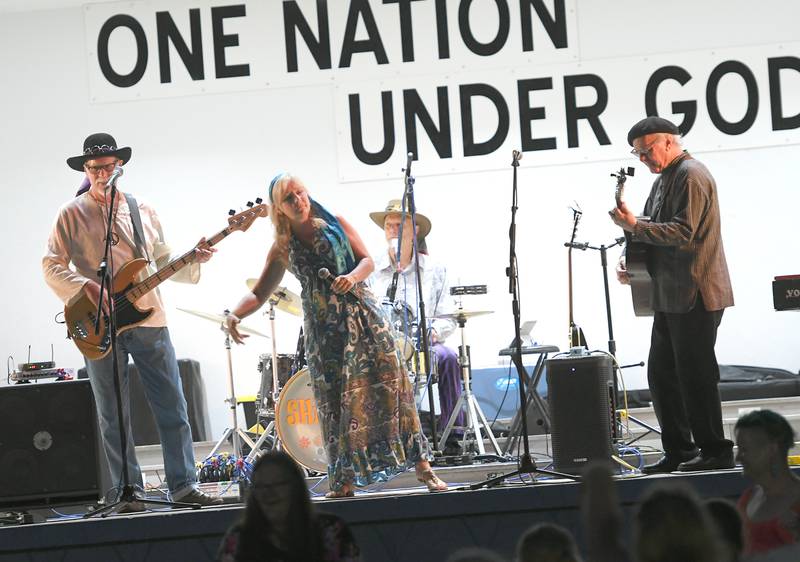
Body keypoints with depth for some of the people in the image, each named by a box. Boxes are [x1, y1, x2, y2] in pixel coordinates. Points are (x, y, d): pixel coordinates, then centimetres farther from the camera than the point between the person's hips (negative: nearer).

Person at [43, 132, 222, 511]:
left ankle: (183, 486, 4)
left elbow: (163, 261, 17)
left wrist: (192, 259, -1)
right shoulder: (72, 214, 2)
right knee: (113, 415, 1)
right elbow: (51, 266, -2)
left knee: (172, 405, 0)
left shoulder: (143, 211, 13)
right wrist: (86, 287, -17)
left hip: (148, 319, 3)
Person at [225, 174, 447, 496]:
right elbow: (259, 294, 7)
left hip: (361, 315, -1)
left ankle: (422, 465, -6)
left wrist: (352, 276, -17)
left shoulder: (335, 225, 6)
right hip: (323, 330, 1)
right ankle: (344, 483, 3)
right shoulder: (282, 249, 7)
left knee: (390, 382, -8)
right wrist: (235, 315, -13)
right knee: (334, 400, -2)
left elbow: (367, 260, 5)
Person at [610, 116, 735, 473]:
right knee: (661, 374, 10)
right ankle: (678, 453, 16)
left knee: (695, 376, -7)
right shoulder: (663, 180, 19)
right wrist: (630, 262, 9)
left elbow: (683, 232, -20)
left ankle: (715, 452, 1)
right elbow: (657, 232, 25)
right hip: (671, 296, 10)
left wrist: (634, 226, -21)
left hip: (694, 296, -10)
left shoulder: (690, 175, -12)